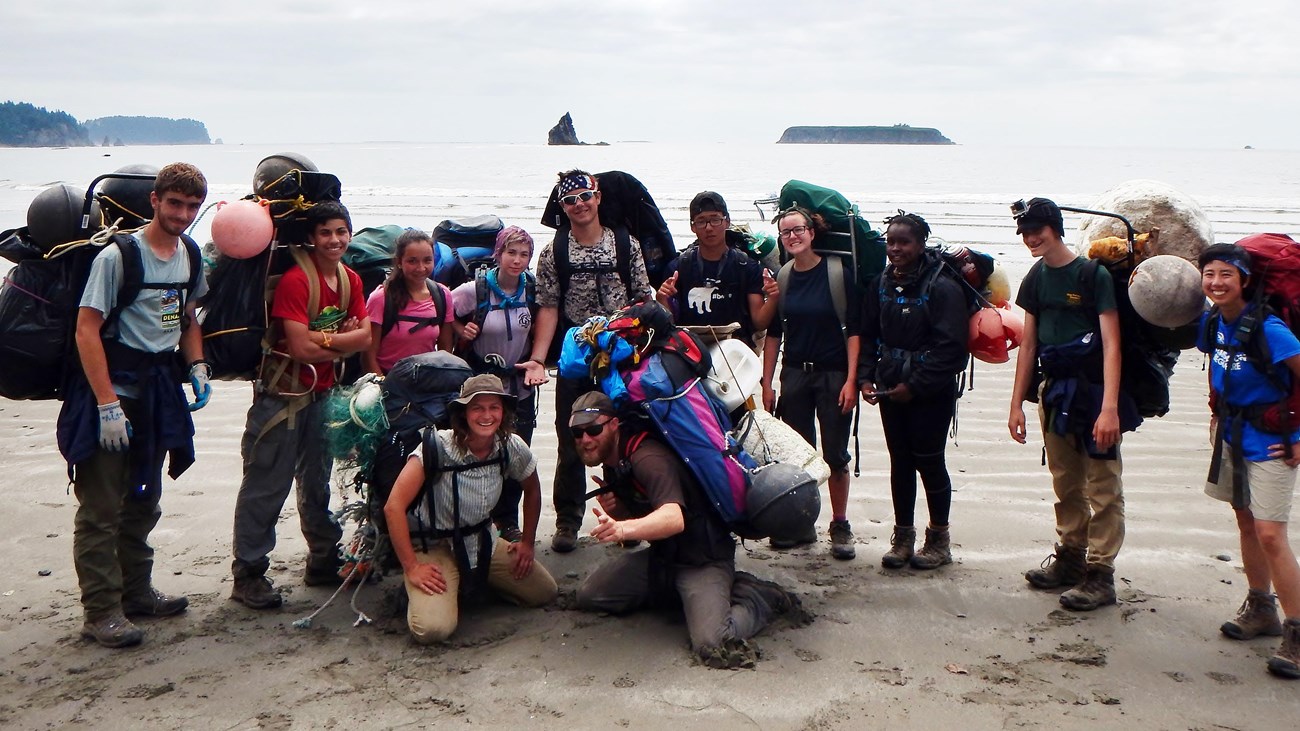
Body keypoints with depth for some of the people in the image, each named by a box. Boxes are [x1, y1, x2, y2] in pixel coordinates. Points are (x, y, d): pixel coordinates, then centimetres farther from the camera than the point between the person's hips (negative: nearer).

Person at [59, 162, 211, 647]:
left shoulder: (191, 256, 8)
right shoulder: (118, 256, -14)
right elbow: (87, 330, -16)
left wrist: (197, 366, 5)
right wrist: (108, 405, -21)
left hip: (160, 389, 8)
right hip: (114, 387, -7)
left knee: (142, 502, 18)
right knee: (102, 508, -3)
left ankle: (136, 591, 30)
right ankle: (101, 613, 3)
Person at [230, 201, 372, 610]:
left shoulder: (350, 280, 6)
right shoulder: (296, 279, -18)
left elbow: (364, 337, -1)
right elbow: (301, 347, -23)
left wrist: (324, 339, -16)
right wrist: (342, 341, -9)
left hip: (321, 394, 8)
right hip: (282, 393, -8)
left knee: (317, 483, 19)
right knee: (266, 486, -3)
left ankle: (324, 563, 31)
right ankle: (248, 574, 6)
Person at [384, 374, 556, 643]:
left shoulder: (512, 447, -9)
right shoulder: (437, 446, -25)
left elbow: (532, 490, 13)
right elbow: (394, 507, -25)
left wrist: (527, 543, 11)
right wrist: (412, 568, -24)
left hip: (481, 542, 5)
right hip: (433, 548, -5)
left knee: (545, 592, 3)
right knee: (433, 628, -27)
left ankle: (475, 582, 23)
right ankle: (418, 592, 8)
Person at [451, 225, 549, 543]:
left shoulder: (533, 290, -1)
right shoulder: (475, 291, -11)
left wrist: (537, 361, -1)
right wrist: (462, 330, -15)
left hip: (521, 385, 3)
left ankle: (508, 519, 26)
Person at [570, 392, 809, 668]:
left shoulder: (647, 457, -24)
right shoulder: (611, 462, 6)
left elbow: (675, 518, -40)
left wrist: (622, 528, -57)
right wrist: (614, 510, -6)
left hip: (702, 559, -9)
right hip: (662, 555, 9)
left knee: (715, 646, -30)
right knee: (588, 596, -2)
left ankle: (767, 597, 0)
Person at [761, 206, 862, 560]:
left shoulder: (839, 272, -6)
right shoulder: (781, 277, 4)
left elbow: (854, 330, -6)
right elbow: (773, 333, 8)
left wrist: (851, 380, -12)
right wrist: (766, 382, 4)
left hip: (834, 374, -3)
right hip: (794, 374, 3)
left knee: (835, 454, 2)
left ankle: (840, 527, 14)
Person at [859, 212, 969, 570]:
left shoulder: (942, 287, -13)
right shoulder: (881, 285, 7)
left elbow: (951, 347, -17)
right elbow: (868, 335, 13)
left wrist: (915, 386, -16)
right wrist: (866, 377, 0)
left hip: (930, 393, -5)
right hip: (890, 390, 6)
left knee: (929, 461, 1)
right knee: (899, 461, 10)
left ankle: (939, 538, 16)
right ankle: (902, 536, 21)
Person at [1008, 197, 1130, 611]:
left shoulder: (1094, 275, -11)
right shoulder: (1036, 278, 9)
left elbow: (1111, 344, -15)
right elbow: (1028, 345, 13)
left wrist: (1109, 407, -23)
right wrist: (1017, 403, 11)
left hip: (1094, 391, -6)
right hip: (1055, 391, 6)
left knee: (1103, 488, -1)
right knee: (1066, 485, 15)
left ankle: (1100, 573, 3)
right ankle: (1070, 557, 27)